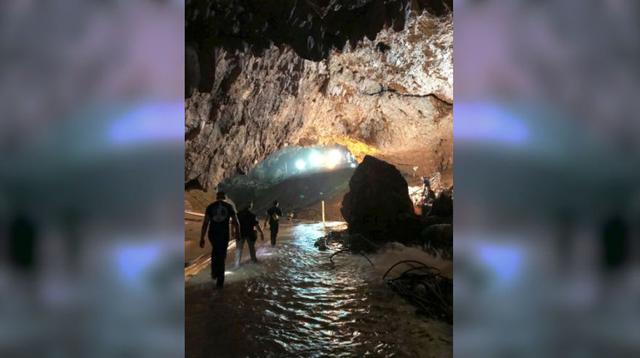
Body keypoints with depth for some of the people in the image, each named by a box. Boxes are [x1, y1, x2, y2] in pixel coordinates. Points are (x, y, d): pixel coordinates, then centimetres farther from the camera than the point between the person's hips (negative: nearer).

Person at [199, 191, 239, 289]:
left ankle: (214, 273, 29)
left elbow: (205, 223, -4)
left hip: (212, 234, 1)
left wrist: (202, 238, -3)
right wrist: (237, 233, 17)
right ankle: (220, 281, 11)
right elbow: (235, 222, 1)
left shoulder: (210, 206, 2)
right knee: (221, 255, 9)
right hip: (224, 235, -1)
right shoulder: (229, 206, 1)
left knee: (215, 251, 29)